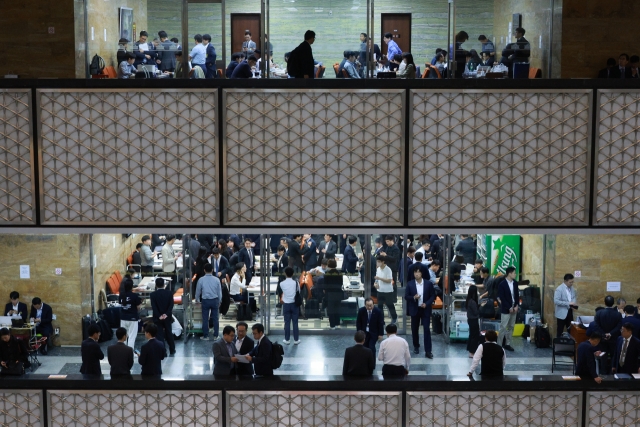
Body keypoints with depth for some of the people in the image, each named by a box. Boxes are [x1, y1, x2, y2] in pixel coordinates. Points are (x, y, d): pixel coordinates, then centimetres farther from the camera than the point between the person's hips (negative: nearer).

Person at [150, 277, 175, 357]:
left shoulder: (153, 294, -8)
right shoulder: (169, 293, -3)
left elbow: (153, 307, -13)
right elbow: (171, 305, -9)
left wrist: (159, 316, -12)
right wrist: (166, 314, -13)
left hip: (158, 318, -2)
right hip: (167, 317, 2)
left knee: (160, 335, 1)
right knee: (169, 333, 14)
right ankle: (172, 351, 21)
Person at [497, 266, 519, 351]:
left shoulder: (515, 283, 5)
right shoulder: (502, 284, -13)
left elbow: (517, 295, 9)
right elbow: (502, 298, -14)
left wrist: (516, 306, -3)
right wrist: (509, 308, -15)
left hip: (514, 308, 6)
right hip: (506, 309, -6)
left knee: (511, 327, 10)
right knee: (503, 327, -4)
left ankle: (507, 344, 18)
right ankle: (499, 345, 2)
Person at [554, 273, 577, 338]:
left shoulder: (572, 288, 6)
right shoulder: (559, 289, -16)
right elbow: (556, 301, -22)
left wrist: (574, 304, -4)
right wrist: (568, 303, -24)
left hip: (570, 312, 7)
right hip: (562, 313, -6)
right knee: (560, 331, 4)